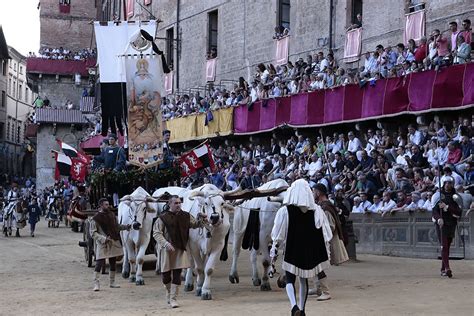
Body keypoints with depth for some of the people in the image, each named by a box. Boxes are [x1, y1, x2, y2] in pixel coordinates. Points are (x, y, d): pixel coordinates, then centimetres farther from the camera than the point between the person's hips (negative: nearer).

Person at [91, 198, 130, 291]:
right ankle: (96, 284, -9)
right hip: (102, 245, -6)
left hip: (114, 243, 6)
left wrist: (126, 227, 6)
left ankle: (112, 282, 23)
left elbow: (116, 226, 21)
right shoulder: (96, 218, -8)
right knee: (99, 264, -12)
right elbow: (93, 233, -9)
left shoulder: (111, 215, 10)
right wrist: (103, 239, -20)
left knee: (113, 263, 12)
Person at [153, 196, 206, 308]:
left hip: (181, 249, 2)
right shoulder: (163, 218, -5)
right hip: (167, 248, -2)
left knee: (177, 274, 0)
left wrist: (201, 220, -9)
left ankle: (173, 299, 6)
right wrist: (165, 243, -21)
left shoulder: (186, 216, 8)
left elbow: (195, 224, 13)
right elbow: (156, 233, -7)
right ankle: (169, 292, 34)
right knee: (165, 274, 6)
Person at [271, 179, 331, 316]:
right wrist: (324, 253, 10)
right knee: (304, 280, 18)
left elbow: (278, 235, -7)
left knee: (290, 280, 4)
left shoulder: (285, 211, -10)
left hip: (292, 251, -3)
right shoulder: (316, 210, -3)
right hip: (309, 252, 3)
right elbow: (324, 234, 1)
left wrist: (274, 252, 3)